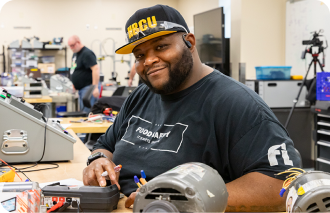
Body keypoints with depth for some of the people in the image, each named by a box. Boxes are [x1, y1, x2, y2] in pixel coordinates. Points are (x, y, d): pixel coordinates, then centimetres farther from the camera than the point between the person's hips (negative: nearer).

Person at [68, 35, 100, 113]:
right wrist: (74, 85, 25)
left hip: (88, 87, -10)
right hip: (81, 88, 10)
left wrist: (95, 87, -28)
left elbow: (96, 69, -24)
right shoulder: (75, 54, 16)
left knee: (87, 113, -13)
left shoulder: (87, 53, -15)